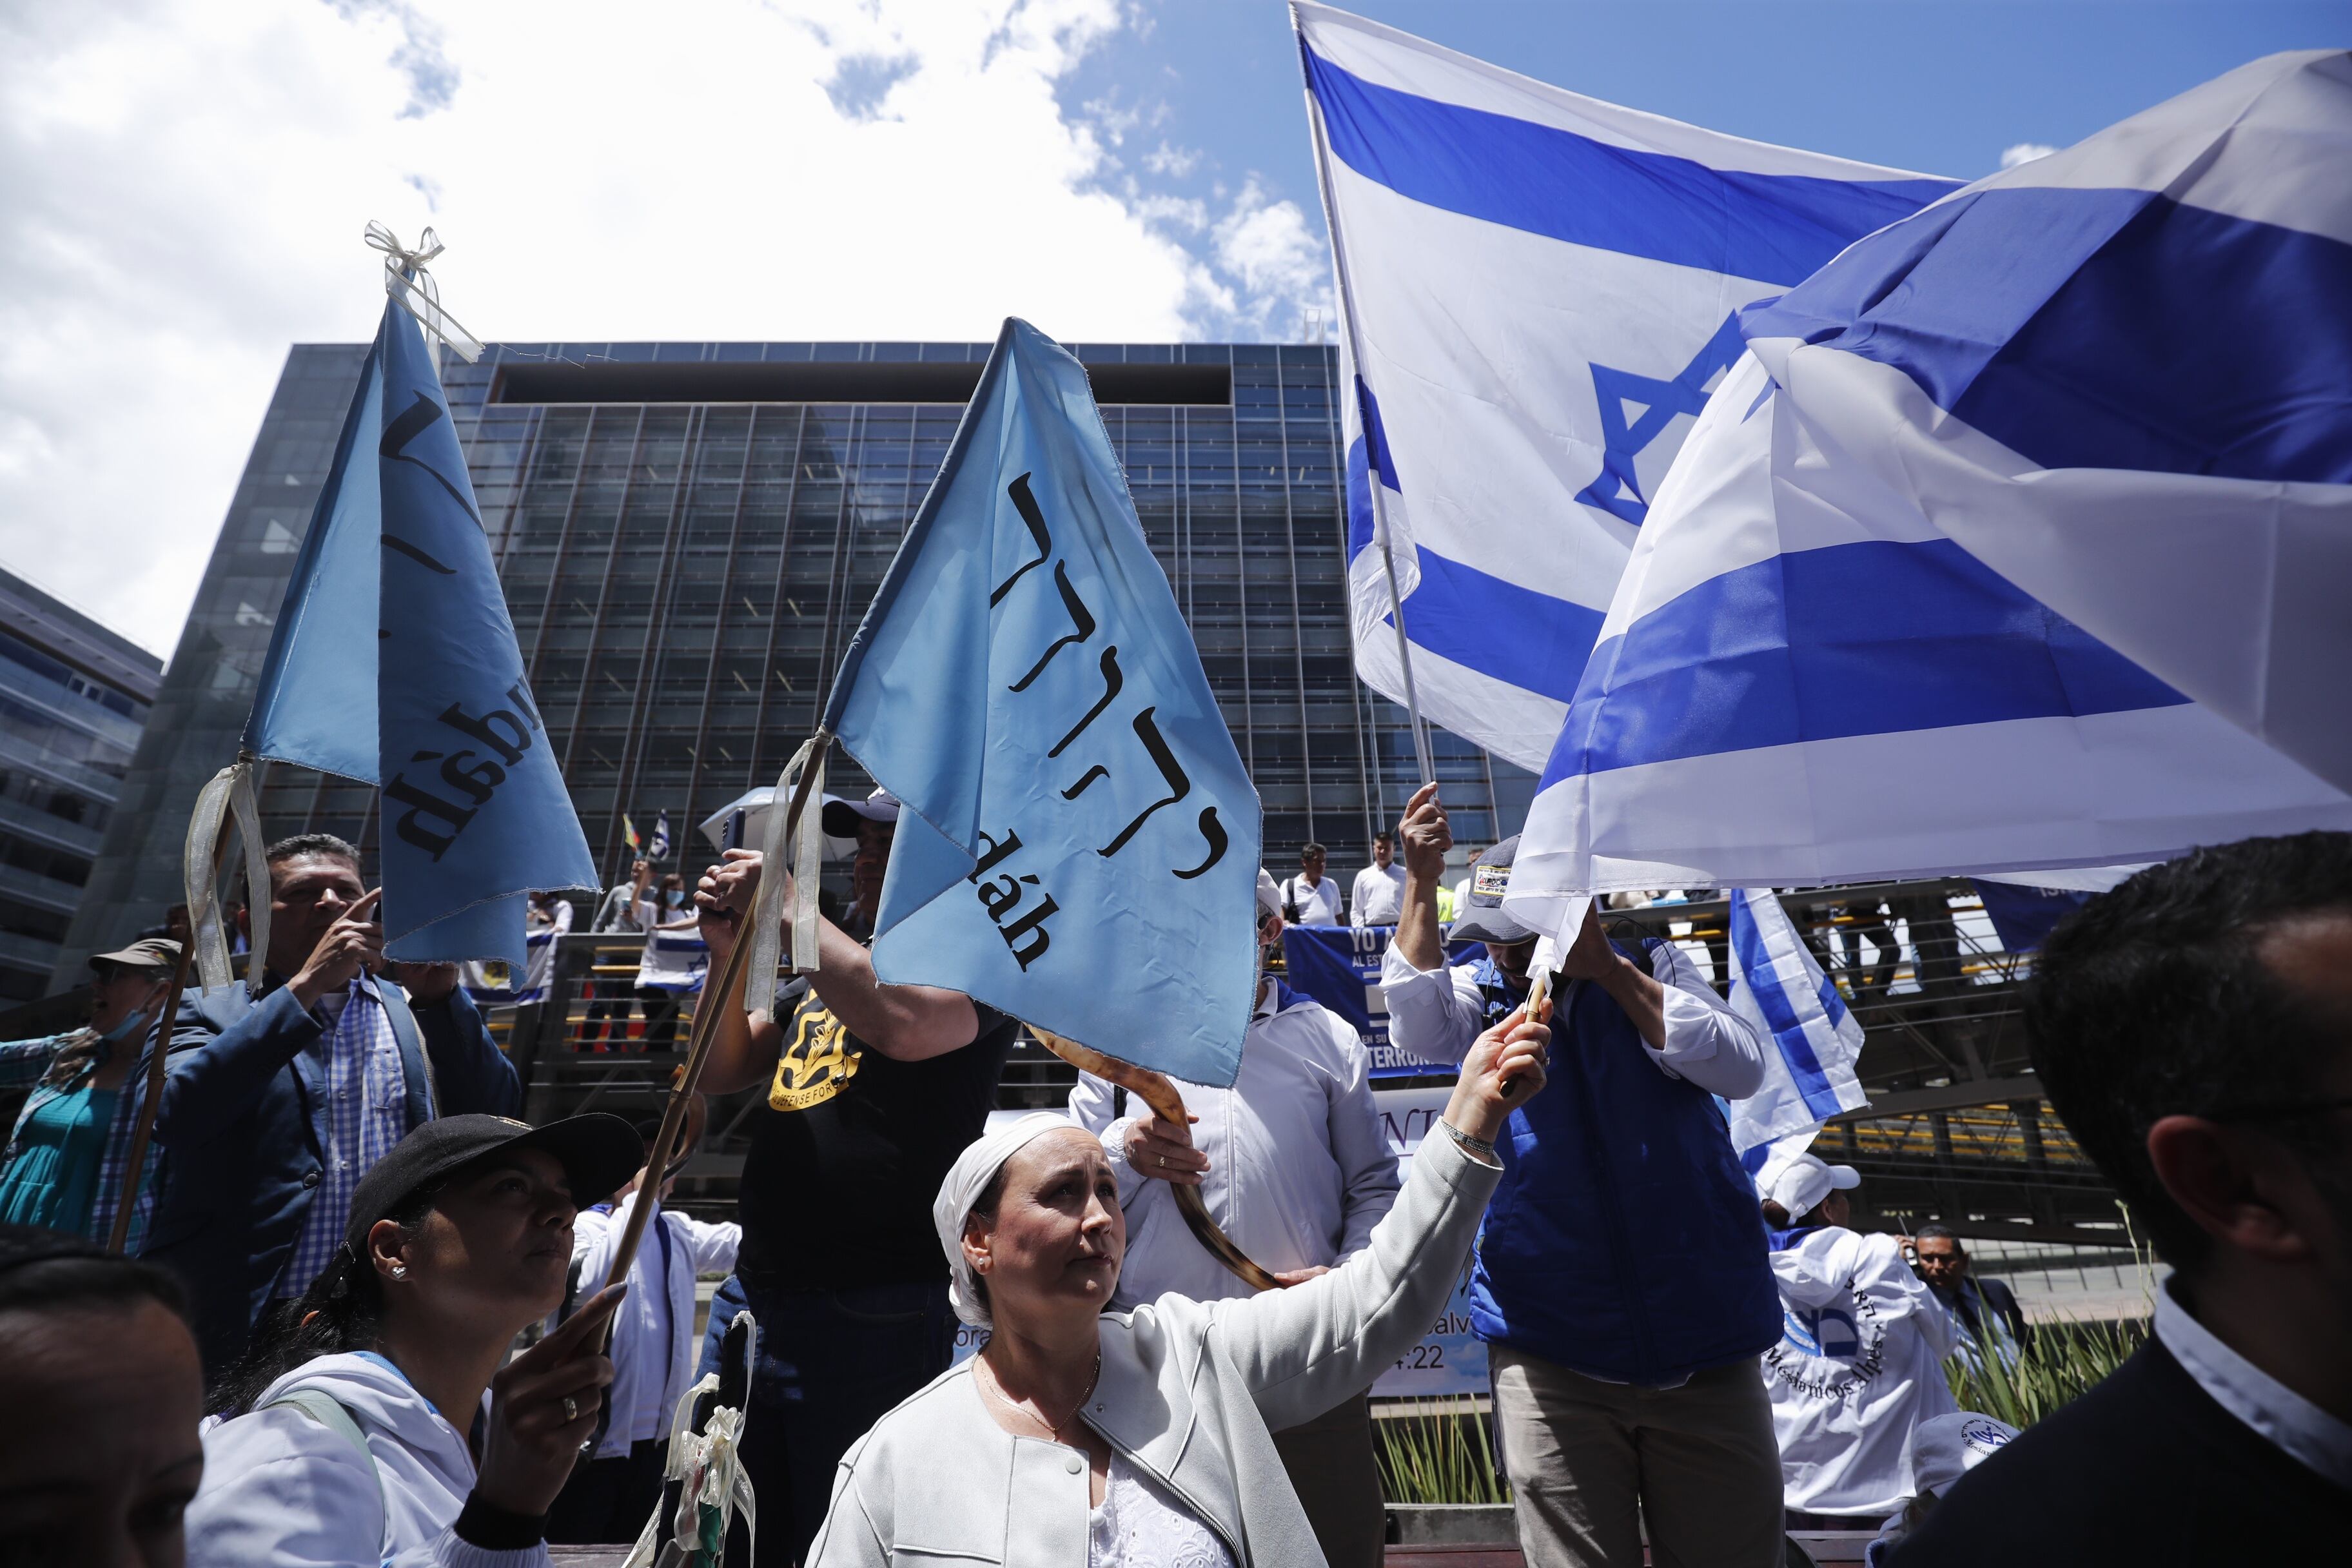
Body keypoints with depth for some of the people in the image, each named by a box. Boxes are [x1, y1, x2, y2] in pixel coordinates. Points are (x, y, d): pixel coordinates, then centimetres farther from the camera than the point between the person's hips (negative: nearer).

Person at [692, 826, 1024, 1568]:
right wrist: (730, 953, -2)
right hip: (754, 1292, 7)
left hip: (870, 1311, -7)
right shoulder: (833, 965, 15)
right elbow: (720, 1072, 15)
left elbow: (903, 1023, -31)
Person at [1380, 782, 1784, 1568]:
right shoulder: (1479, 989, 0)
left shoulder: (1653, 968, 3)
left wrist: (1608, 970, -16)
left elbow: (1740, 1069, -11)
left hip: (1704, 1344, 1)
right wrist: (1421, 881, -28)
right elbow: (1421, 1027, -21)